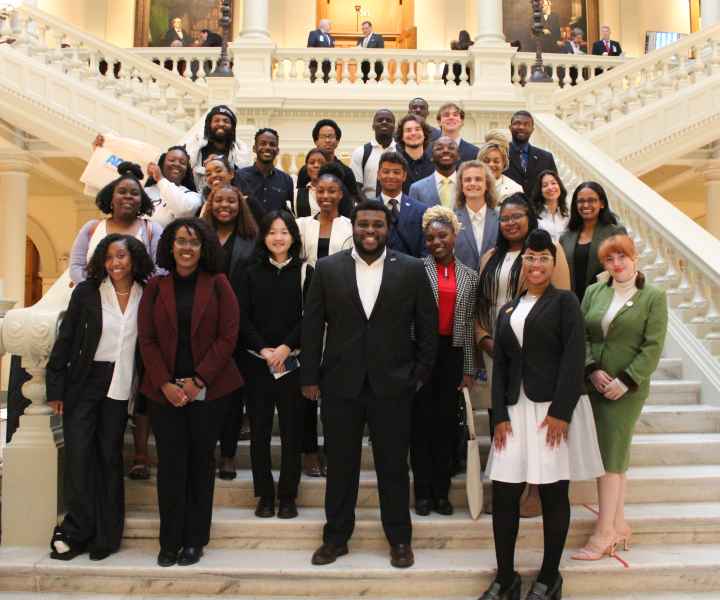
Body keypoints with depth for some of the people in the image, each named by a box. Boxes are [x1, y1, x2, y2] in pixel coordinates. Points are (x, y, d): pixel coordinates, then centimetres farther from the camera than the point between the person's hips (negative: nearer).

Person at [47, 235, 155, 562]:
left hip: (120, 386, 1)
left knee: (110, 455, 9)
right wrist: (55, 388, -4)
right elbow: (65, 340, -2)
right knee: (78, 452, -3)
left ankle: (106, 534, 19)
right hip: (83, 383, -1)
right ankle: (78, 528, 11)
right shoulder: (86, 292, -4)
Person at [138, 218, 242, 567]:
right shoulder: (156, 286, 6)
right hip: (165, 390, 1)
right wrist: (165, 384, -9)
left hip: (209, 389, -1)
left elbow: (228, 336, -4)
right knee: (170, 463, 2)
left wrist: (198, 380, -11)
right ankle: (170, 541, 14)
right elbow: (146, 339, 3)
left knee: (201, 461, 6)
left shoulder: (218, 284, 1)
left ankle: (195, 539, 18)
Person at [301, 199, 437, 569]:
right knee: (340, 465, 12)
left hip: (392, 385, -1)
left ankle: (399, 539, 27)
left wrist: (420, 373, 1)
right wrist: (309, 377, 0)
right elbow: (312, 325, 3)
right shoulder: (327, 268, 2)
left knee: (393, 466, 10)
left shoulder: (412, 270, 0)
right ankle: (336, 536, 28)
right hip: (340, 384, 1)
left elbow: (428, 326, 4)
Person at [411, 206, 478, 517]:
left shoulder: (469, 275, 9)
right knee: (422, 419, 3)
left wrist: (469, 369, 8)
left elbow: (468, 323, 10)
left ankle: (442, 491, 19)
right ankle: (423, 491, 14)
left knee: (446, 421, 8)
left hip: (452, 352, 3)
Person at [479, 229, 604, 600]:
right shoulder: (507, 311, 15)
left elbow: (574, 357, -9)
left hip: (554, 408, -4)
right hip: (516, 410, 5)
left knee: (553, 493, 4)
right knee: (503, 493, 2)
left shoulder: (564, 301, 1)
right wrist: (500, 415, 0)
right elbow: (500, 366, 11)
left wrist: (560, 411, -17)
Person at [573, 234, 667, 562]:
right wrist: (592, 369, -9)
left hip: (627, 389, -4)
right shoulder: (593, 292, 9)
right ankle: (619, 523, 21)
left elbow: (653, 347, -7)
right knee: (615, 454, 11)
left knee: (611, 455, -4)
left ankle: (604, 531, 3)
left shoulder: (653, 297, -1)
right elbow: (580, 336, 5)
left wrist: (625, 381, -14)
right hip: (594, 385, 4)